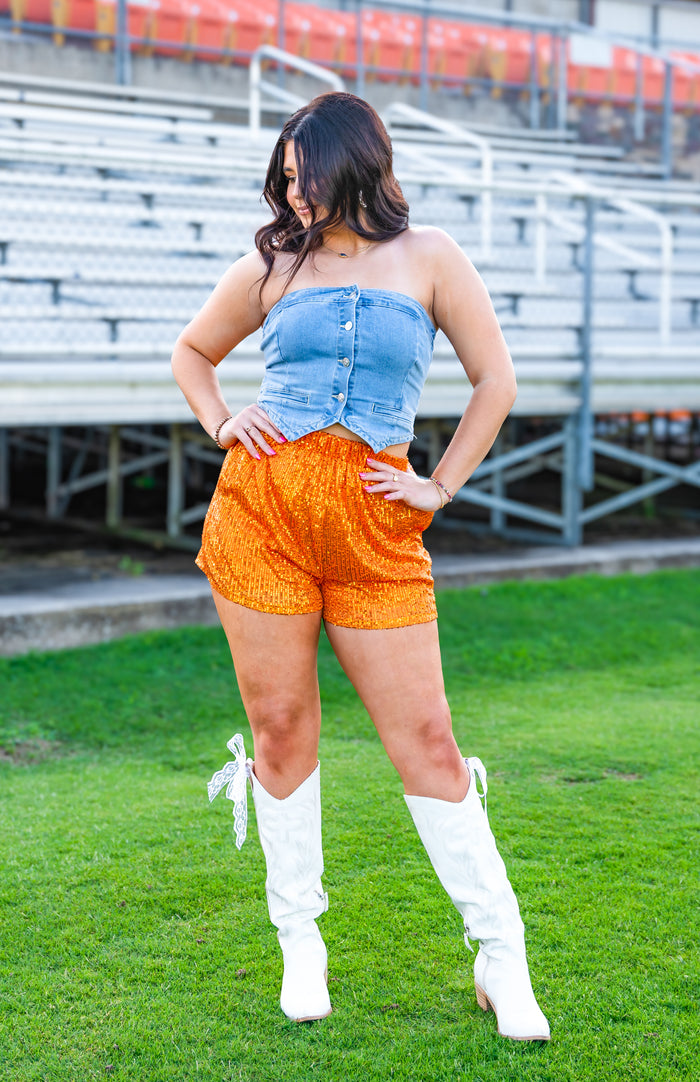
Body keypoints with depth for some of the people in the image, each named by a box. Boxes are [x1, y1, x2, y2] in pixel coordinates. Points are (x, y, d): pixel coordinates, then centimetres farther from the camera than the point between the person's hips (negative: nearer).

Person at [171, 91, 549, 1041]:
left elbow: (495, 379, 10)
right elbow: (191, 352, 25)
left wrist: (442, 486, 4)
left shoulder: (426, 257, 6)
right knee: (282, 730, 4)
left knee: (426, 739, -3)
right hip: (263, 508, 1)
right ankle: (301, 947, 19)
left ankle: (502, 961, 7)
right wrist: (220, 425, 8)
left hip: (374, 529, -1)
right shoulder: (273, 266, 10)